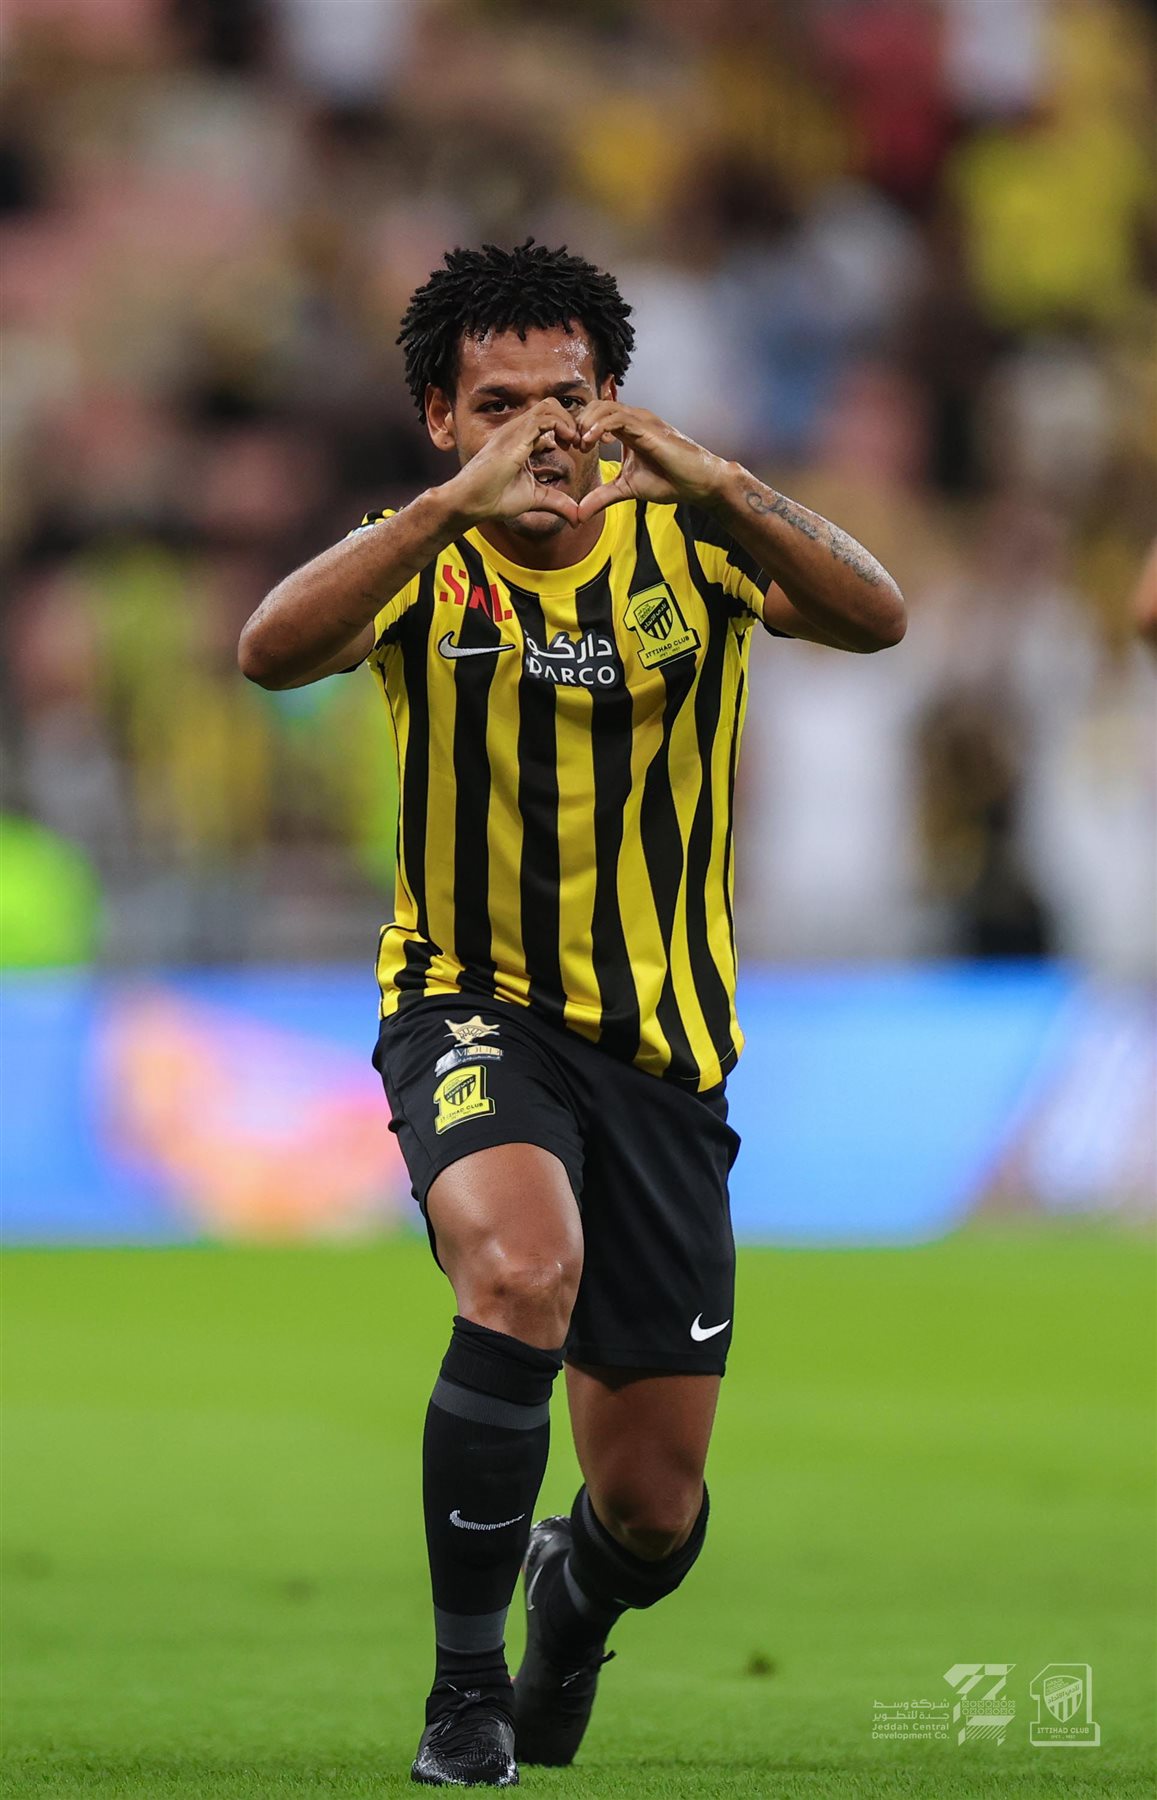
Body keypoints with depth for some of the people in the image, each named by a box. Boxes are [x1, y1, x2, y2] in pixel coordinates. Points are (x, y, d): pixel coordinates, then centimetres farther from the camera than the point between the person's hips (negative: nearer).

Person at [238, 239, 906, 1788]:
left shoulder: (684, 540, -5)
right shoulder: (425, 565, -7)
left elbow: (877, 618, -23)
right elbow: (273, 650, -28)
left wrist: (717, 485, -40)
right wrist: (457, 503, -41)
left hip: (663, 1045, 2)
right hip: (472, 1005, -2)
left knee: (656, 1501, 5)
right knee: (521, 1265, -36)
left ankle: (573, 1594, 45)